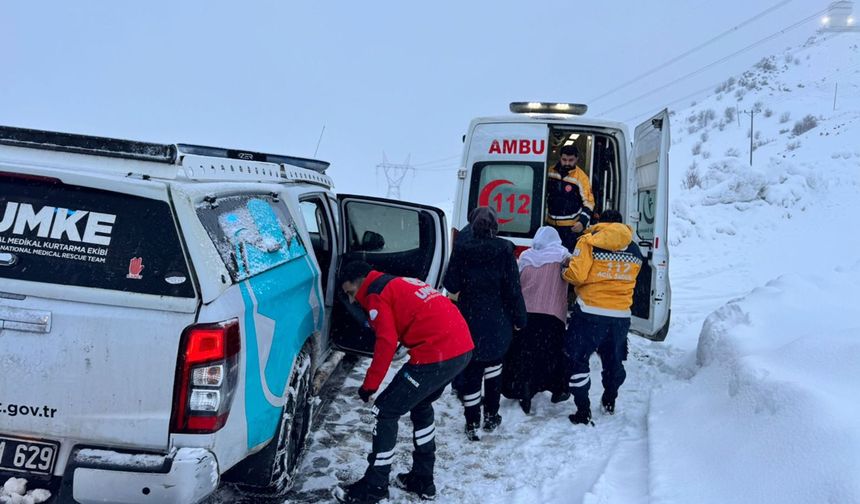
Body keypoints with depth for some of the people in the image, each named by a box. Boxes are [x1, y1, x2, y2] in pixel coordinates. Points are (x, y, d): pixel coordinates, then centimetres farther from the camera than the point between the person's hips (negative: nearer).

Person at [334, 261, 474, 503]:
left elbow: (387, 342, -12)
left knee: (385, 411, 2)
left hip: (436, 354, -9)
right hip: (464, 347, 9)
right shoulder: (400, 284, 25)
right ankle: (422, 480, 33)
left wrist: (369, 384, -4)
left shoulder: (377, 294, -1)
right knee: (420, 405, 27)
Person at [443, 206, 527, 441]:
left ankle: (473, 424, 6)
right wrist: (519, 318, 1)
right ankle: (491, 416, 24)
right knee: (493, 365, 20)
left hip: (470, 322, 0)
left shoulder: (462, 249, -6)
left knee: (471, 371, 5)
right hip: (498, 322, 1)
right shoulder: (504, 250, -8)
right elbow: (513, 288, -8)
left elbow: (451, 284, -4)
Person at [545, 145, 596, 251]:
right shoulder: (550, 172, 3)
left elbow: (588, 202, -12)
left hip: (572, 226, -6)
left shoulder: (581, 177, -12)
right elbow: (544, 193, 18)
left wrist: (582, 222, -23)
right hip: (551, 223, 6)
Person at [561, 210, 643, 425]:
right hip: (621, 314, 5)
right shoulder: (634, 250, 9)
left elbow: (576, 275, -16)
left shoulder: (590, 241, -8)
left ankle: (583, 411, 1)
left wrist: (566, 271, 4)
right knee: (613, 359, 23)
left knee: (578, 359, 5)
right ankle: (609, 402, 41)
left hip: (590, 312, -5)